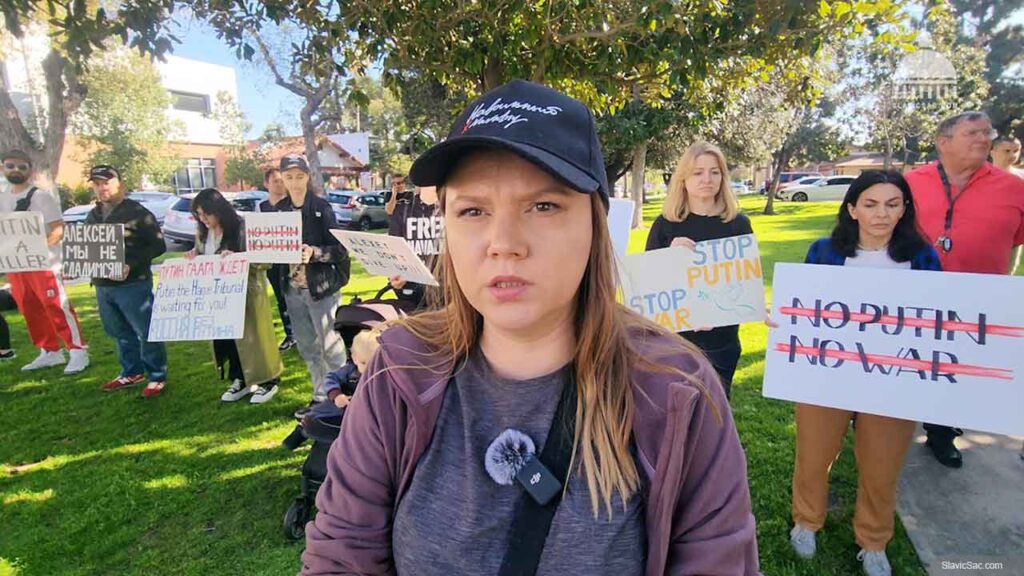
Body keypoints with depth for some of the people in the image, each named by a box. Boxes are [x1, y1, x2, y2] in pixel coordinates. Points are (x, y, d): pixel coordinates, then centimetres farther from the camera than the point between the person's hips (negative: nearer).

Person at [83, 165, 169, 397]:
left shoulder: (137, 212, -7)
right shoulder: (93, 215, 13)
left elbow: (158, 246, -10)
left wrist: (131, 264, -21)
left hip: (134, 284, -7)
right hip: (103, 285, 7)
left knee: (146, 332, -2)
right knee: (121, 333, 16)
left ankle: (157, 377, 8)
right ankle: (131, 372, 30)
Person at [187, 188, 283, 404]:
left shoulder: (242, 228, -17)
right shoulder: (202, 232, 4)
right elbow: (201, 256, 20)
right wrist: (194, 256, -3)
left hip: (246, 291, -6)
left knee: (251, 335, 2)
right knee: (224, 336, 11)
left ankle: (267, 381, 17)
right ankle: (240, 379, 27)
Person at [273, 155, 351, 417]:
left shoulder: (321, 208, -8)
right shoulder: (279, 210, 6)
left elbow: (339, 249, -10)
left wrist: (315, 252, -26)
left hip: (321, 287, -5)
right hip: (293, 288, 6)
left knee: (331, 346, -2)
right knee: (307, 348, 13)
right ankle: (321, 396, 26)